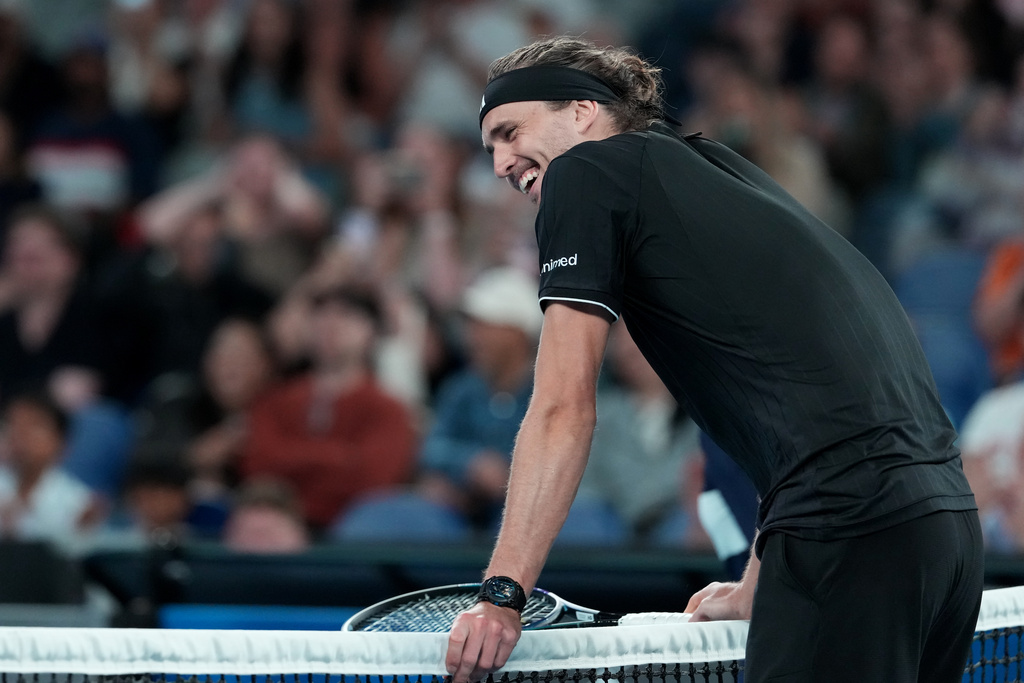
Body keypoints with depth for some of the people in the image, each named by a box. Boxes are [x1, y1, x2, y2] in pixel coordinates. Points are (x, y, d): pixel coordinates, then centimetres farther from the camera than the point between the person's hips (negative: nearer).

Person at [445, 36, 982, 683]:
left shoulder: (585, 170, 7)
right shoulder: (723, 173, 29)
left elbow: (564, 409, 0)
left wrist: (500, 595, 1)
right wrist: (756, 591, 35)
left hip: (848, 520, -8)